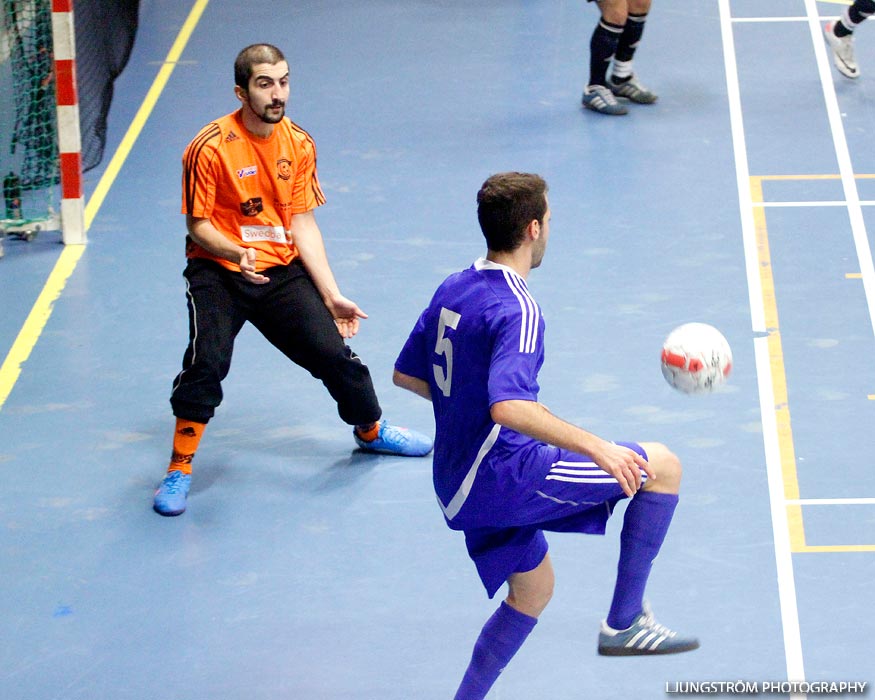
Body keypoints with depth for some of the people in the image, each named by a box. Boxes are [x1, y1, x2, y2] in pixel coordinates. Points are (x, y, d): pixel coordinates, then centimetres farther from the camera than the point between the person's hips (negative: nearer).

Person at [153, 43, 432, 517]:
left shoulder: (298, 144, -1)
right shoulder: (211, 148, -16)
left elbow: (303, 224, 4)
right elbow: (198, 225, -11)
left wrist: (332, 296, 1)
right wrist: (237, 253, -30)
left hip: (281, 269, 4)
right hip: (218, 271, -4)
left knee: (333, 351, -2)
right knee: (207, 360, -24)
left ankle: (371, 431, 30)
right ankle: (180, 469, -8)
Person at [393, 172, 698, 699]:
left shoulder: (453, 290, 8)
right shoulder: (517, 310, -20)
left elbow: (406, 374, 19)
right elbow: (510, 409, -33)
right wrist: (596, 448, -33)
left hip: (460, 486, 9)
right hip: (504, 473, -9)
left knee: (533, 588, 27)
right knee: (661, 466, -5)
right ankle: (624, 622, -2)